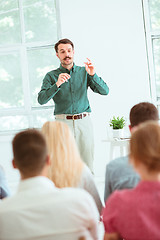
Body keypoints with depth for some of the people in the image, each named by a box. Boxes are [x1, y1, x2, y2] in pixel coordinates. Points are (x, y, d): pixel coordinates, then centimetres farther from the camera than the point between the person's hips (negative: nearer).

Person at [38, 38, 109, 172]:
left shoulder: (84, 72, 12)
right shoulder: (51, 76, 7)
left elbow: (105, 91, 4)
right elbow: (41, 100, -6)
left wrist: (92, 75, -11)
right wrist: (57, 84, -19)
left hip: (84, 121, 2)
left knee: (87, 165, -1)